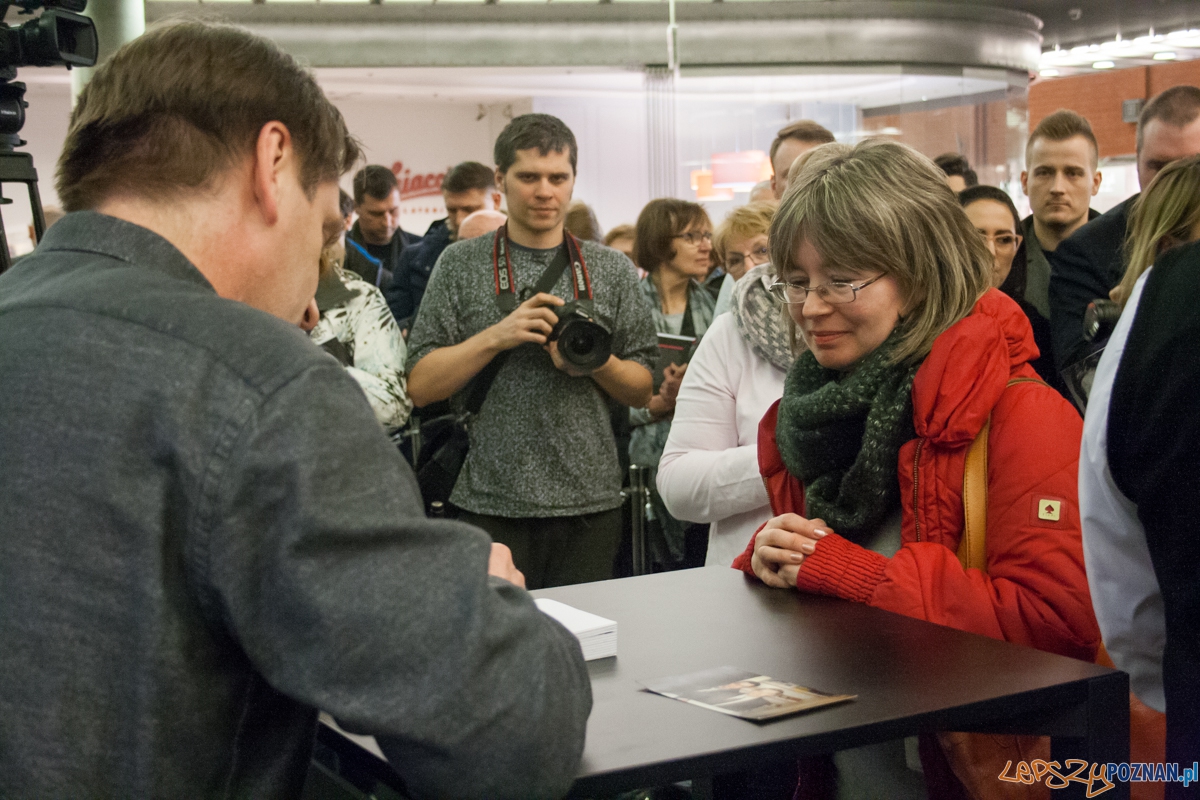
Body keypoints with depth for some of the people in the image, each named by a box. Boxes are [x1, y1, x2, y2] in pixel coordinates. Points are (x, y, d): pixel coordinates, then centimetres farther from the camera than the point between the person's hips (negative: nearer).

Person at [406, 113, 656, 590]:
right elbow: (420, 387, -2)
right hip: (491, 502, -2)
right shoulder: (460, 264, 3)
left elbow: (642, 392, 10)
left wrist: (595, 362, -10)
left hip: (589, 502, 2)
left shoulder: (611, 269, 8)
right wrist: (497, 337, -14)